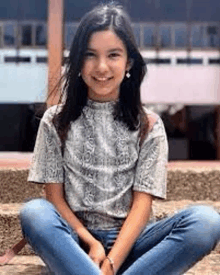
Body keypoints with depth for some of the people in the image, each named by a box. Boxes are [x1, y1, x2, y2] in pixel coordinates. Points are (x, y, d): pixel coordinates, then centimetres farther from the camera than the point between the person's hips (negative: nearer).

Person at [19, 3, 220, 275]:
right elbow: (55, 196, 0)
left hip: (128, 241, 1)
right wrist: (91, 244, -15)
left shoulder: (149, 125, 4)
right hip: (75, 241, 0)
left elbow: (142, 203, -4)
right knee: (33, 213, -32)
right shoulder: (56, 121, 5)